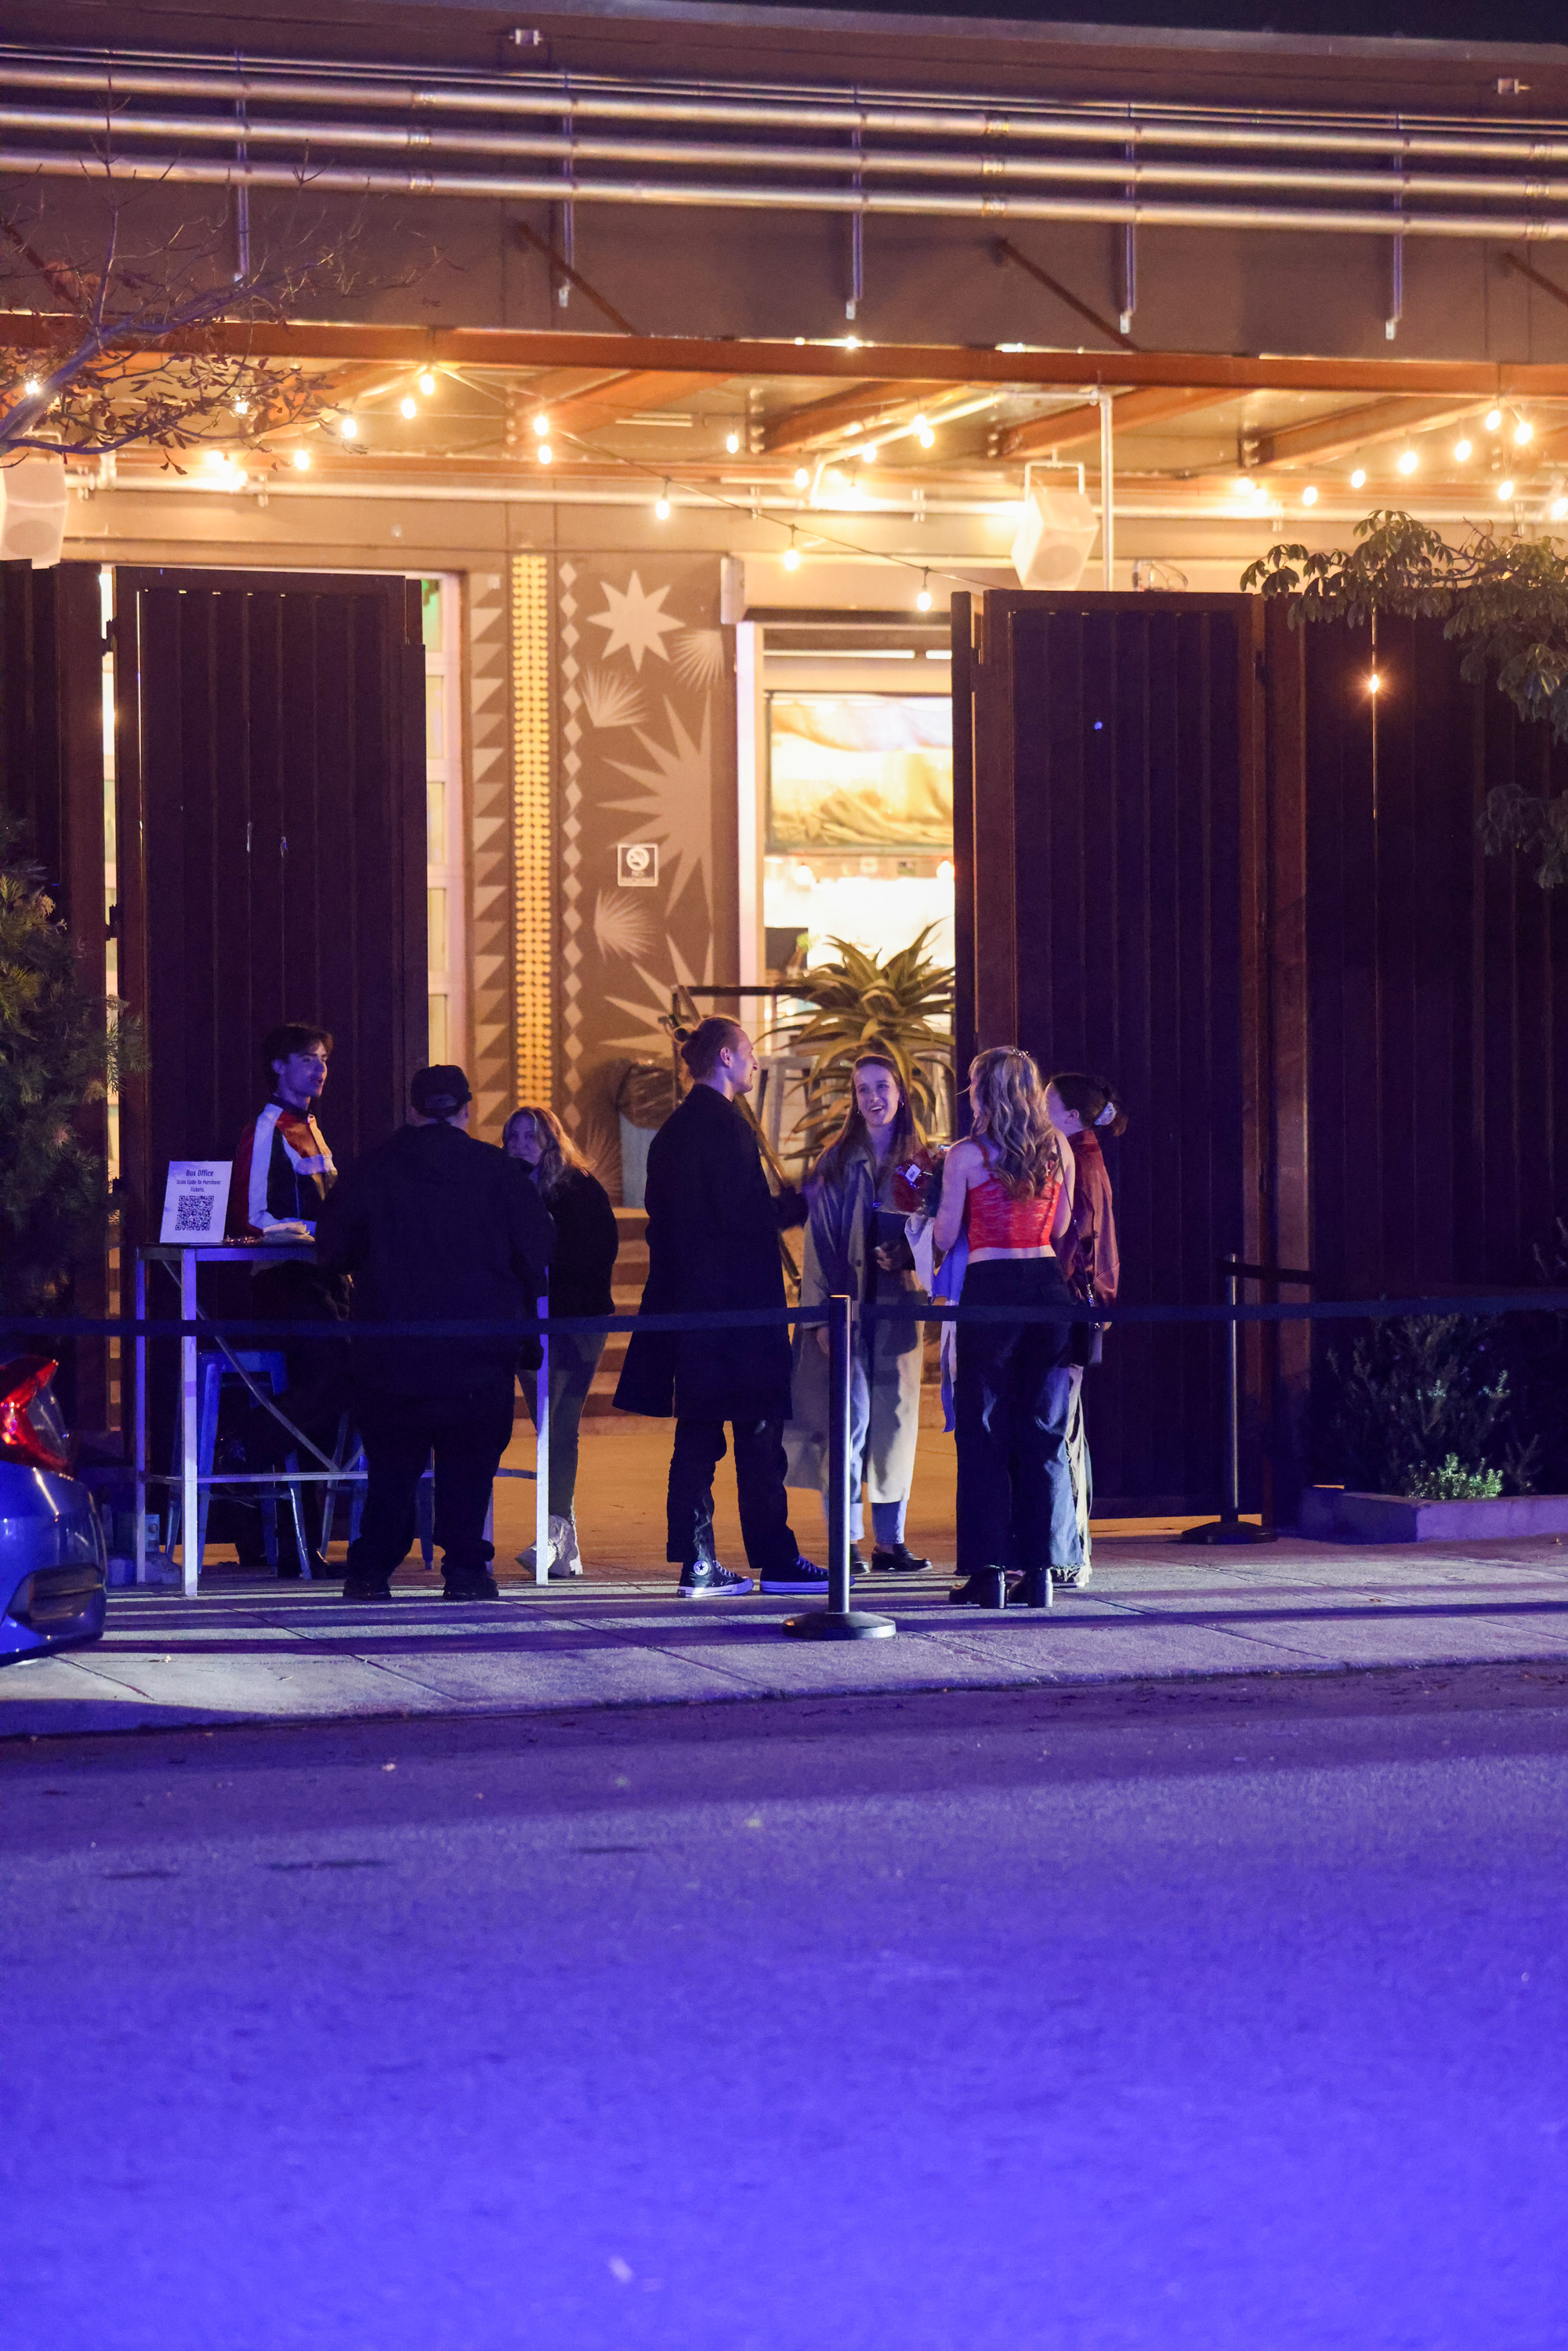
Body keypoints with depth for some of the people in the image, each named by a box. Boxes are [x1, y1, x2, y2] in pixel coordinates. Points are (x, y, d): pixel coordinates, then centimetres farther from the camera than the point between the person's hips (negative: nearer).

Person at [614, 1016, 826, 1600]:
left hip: (686, 1301, 9)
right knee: (759, 1434, -3)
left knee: (697, 1436, 7)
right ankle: (775, 1559, -1)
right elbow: (743, 1214, -19)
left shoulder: (673, 1130, 15)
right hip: (735, 1304, -9)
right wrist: (795, 1205, -3)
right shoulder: (725, 1124, -12)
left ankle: (696, 1563, 6)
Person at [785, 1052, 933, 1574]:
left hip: (899, 1304, 3)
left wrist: (905, 1254, -10)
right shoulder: (837, 1160, 1)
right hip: (848, 1303, -3)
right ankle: (847, 1541, -5)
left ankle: (890, 1542, 8)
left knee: (896, 1418, 3)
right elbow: (819, 1237, -2)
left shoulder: (921, 1163, 8)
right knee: (851, 1417, -9)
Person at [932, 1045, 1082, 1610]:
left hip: (990, 1287, -4)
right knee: (1044, 1430, 7)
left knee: (984, 1431, 3)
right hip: (1047, 1283, 4)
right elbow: (1059, 1227, 13)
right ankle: (1041, 1569, 5)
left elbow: (945, 1238, -2)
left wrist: (940, 1197, 17)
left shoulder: (967, 1156, -6)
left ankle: (988, 1573, 0)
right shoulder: (1058, 1151, 5)